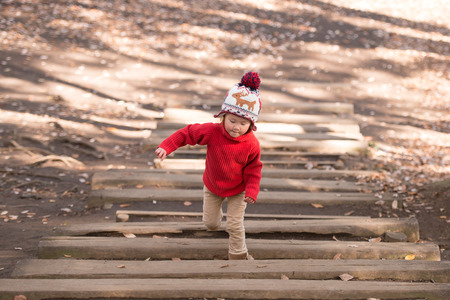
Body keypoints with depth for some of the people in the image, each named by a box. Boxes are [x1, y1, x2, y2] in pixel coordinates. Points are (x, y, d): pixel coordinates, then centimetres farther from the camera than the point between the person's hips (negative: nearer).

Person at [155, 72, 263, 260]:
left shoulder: (251, 145, -27)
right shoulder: (212, 132, -27)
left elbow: (254, 170, -15)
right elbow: (187, 133, -17)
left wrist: (252, 191, -26)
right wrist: (166, 147, -23)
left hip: (237, 190, -2)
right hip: (212, 187, 2)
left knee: (235, 225, -1)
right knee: (209, 223, 18)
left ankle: (238, 255, 23)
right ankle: (216, 217, 56)